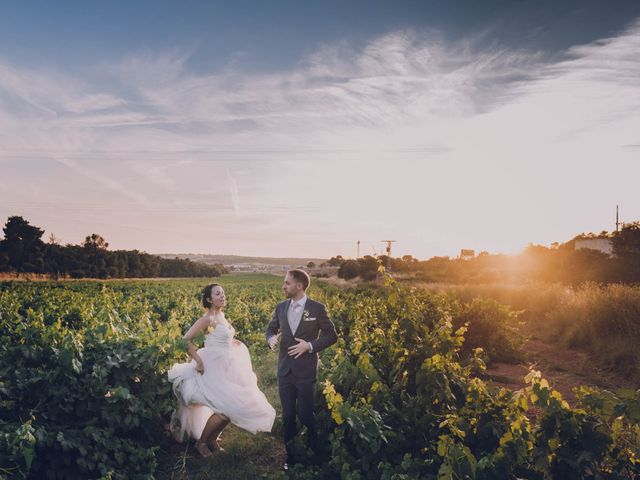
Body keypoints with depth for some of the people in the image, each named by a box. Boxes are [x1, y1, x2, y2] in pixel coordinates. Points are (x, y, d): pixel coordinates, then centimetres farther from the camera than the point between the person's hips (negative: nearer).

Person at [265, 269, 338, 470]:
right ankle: (291, 455, 27)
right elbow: (271, 328, 17)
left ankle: (314, 452, 29)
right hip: (285, 370, 4)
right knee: (288, 416, 11)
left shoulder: (317, 308, -7)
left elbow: (331, 335, -3)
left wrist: (310, 345, -16)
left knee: (305, 414, 2)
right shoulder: (281, 307, 5)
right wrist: (271, 339, -7)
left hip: (305, 371, -4)